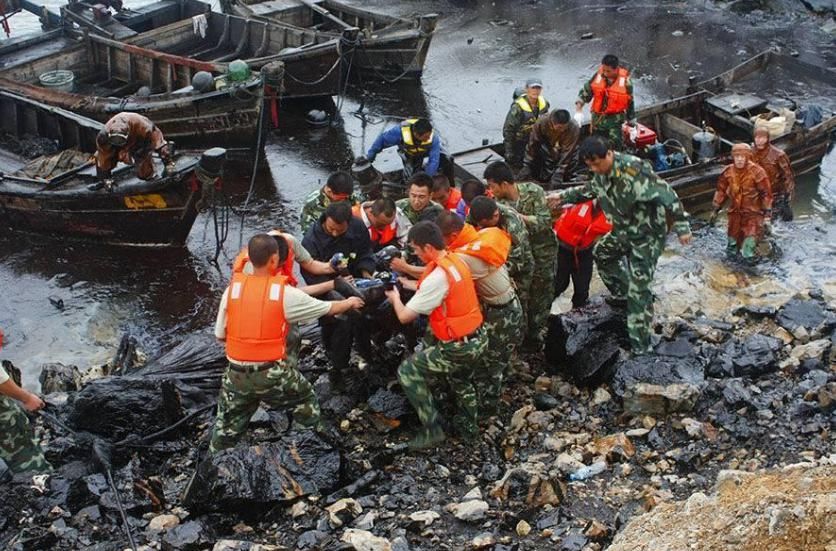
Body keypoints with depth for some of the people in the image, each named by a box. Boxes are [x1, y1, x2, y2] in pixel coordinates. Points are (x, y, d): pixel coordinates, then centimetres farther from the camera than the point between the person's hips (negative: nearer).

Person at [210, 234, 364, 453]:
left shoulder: (232, 288, -3)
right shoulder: (285, 293, -9)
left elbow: (220, 334, 4)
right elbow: (328, 309, 4)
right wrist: (350, 303, 25)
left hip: (237, 375, 2)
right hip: (272, 374, -2)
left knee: (225, 432, 16)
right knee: (307, 401, 25)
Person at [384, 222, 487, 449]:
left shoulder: (437, 277, -24)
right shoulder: (456, 261, 0)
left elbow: (404, 316, -16)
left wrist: (395, 297, 3)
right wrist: (409, 284, 16)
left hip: (459, 348, -9)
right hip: (478, 339, 9)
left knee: (407, 371, 3)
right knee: (460, 378, 36)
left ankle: (432, 430, 6)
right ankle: (468, 424, 49)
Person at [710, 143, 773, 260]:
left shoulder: (757, 172, -15)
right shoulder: (728, 172, -2)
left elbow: (766, 193, -9)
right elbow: (721, 191, 11)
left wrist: (767, 213, -11)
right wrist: (716, 210, 12)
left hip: (753, 212, -4)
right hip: (735, 211, 4)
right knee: (733, 239, 16)